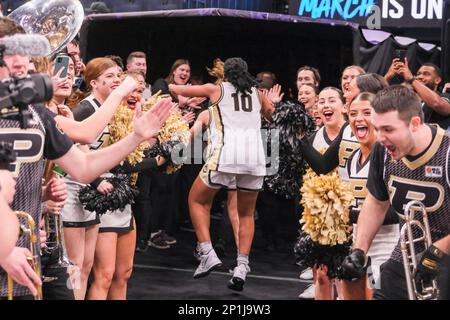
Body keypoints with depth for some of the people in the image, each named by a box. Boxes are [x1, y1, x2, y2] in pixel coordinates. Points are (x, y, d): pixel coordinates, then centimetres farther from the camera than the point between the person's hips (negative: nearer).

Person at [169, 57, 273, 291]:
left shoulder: (217, 89, 15)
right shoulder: (257, 93, 22)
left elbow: (180, 90, 27)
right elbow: (273, 115, 41)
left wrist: (169, 85, 46)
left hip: (226, 154, -3)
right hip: (255, 157, 3)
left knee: (197, 200, 16)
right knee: (246, 214, 19)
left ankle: (208, 254, 2)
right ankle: (242, 266, 6)